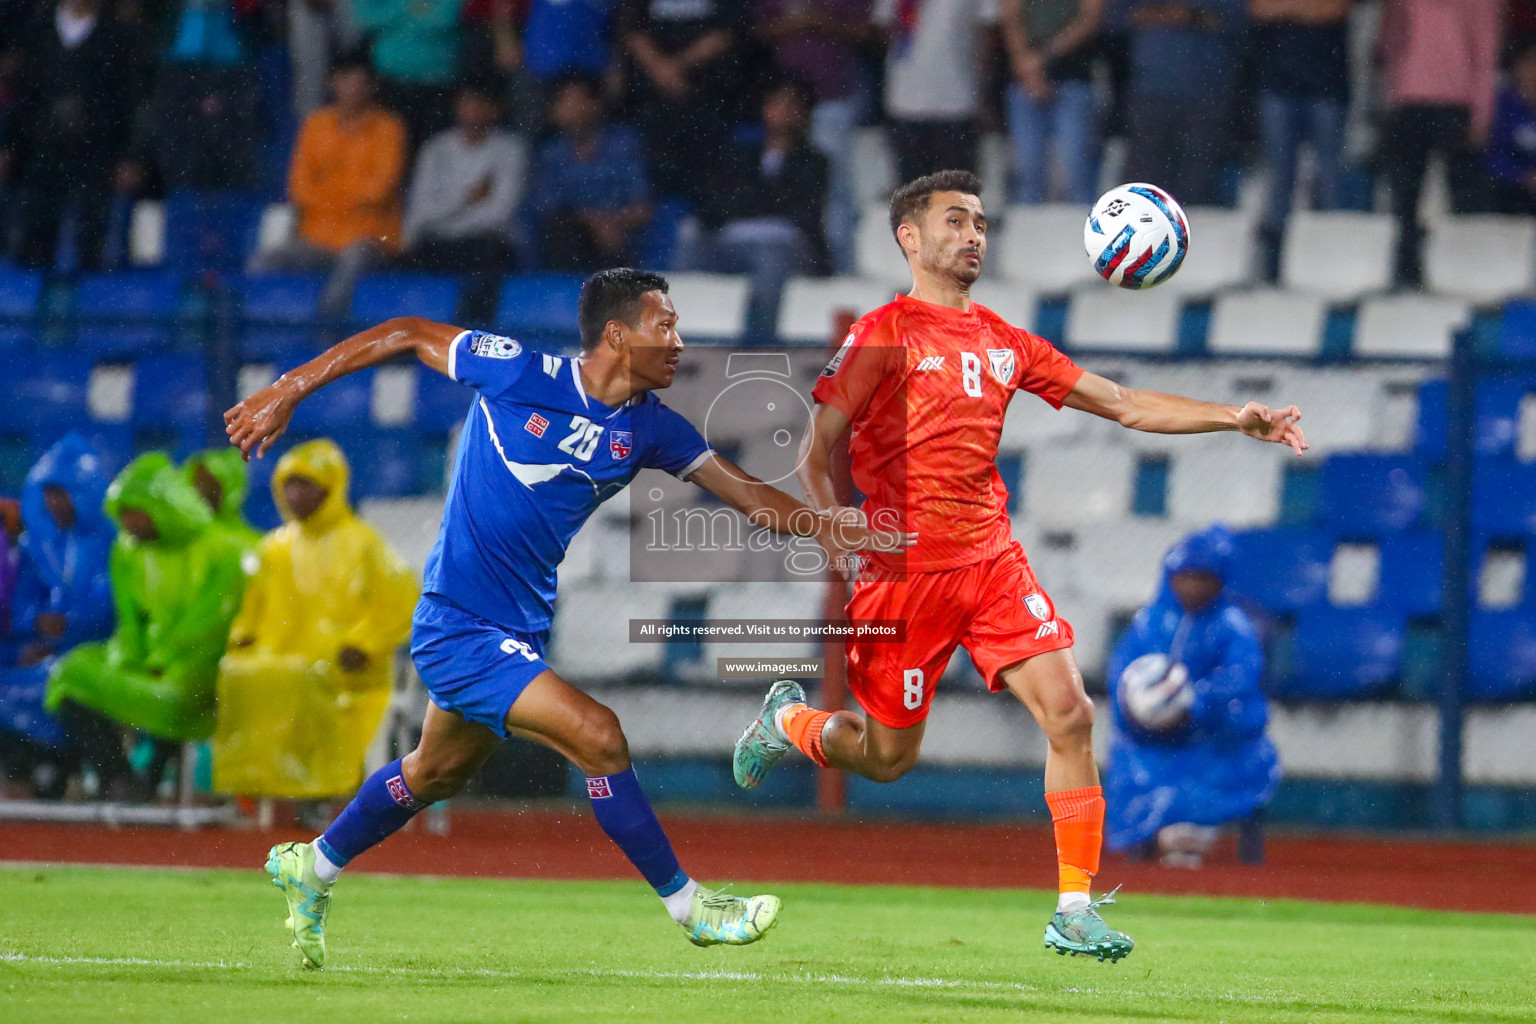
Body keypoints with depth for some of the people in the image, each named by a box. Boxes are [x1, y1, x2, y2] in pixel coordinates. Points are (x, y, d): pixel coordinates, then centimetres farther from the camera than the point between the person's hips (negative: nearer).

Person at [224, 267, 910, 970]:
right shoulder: (519, 374, -17)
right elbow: (407, 334, -7)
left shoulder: (648, 428, -1)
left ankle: (311, 867, 46)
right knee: (599, 736, -19)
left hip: (521, 632, 8)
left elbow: (741, 490, -1)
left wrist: (827, 530, -17)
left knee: (437, 773, 24)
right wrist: (288, 391, -6)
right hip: (457, 627, -8)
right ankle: (688, 906, -7)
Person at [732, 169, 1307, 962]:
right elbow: (816, 453, -6)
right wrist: (833, 528, -24)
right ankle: (787, 721, 38)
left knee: (1069, 715, -12)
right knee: (888, 758, 5)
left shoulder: (1003, 342, 12)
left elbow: (1123, 405, 14)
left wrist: (1234, 419, 4)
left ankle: (1074, 909, -8)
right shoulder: (883, 334, -4)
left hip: (992, 560, 5)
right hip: (904, 569, -5)